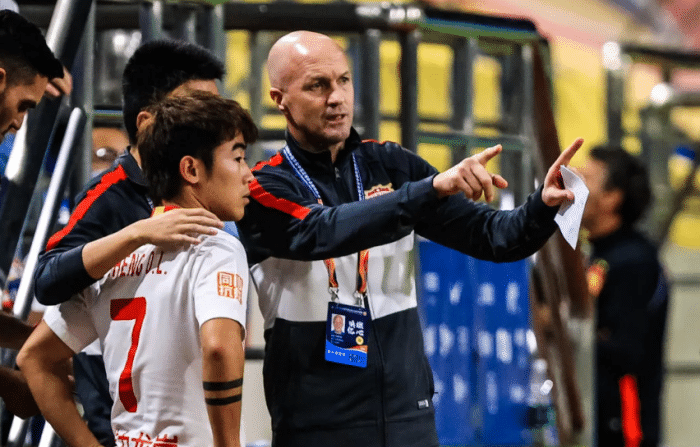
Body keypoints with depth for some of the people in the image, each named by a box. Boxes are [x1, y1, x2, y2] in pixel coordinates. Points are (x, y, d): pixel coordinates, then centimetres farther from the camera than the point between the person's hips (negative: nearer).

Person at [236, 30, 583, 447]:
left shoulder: (392, 166, 7)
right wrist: (434, 187, -36)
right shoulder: (264, 188, -6)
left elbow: (491, 234, 1)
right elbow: (326, 233, -26)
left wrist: (543, 205, -20)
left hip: (409, 413, 4)